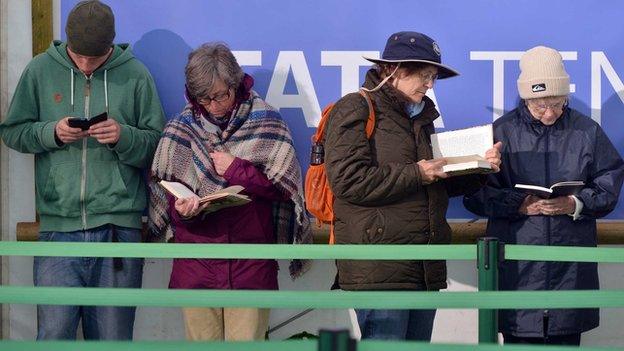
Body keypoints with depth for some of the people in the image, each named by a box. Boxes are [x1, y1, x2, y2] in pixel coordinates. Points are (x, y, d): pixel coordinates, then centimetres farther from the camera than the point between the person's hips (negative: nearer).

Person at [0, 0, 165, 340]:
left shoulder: (135, 74, 4)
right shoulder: (41, 70, 6)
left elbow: (157, 143, 6)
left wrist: (123, 137, -13)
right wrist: (51, 132, -7)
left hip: (119, 225, 0)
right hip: (58, 226, 0)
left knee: (112, 336, 5)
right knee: (54, 333, -6)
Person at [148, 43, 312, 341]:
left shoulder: (265, 123, 1)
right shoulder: (180, 129, 7)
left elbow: (285, 188, -1)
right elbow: (165, 193, 8)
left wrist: (236, 171, -9)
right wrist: (181, 208, -14)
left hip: (251, 266, -2)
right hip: (196, 266, 2)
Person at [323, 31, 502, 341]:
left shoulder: (421, 116, 23)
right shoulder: (356, 109, -4)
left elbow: (442, 184, 26)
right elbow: (348, 180, -16)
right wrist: (415, 174, -15)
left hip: (425, 267, 9)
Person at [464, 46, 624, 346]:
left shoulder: (587, 132, 7)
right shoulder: (501, 132, 3)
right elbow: (475, 194, 1)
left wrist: (576, 204, -13)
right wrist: (519, 205, -15)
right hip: (517, 263, -1)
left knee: (567, 342, 5)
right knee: (519, 342, -1)